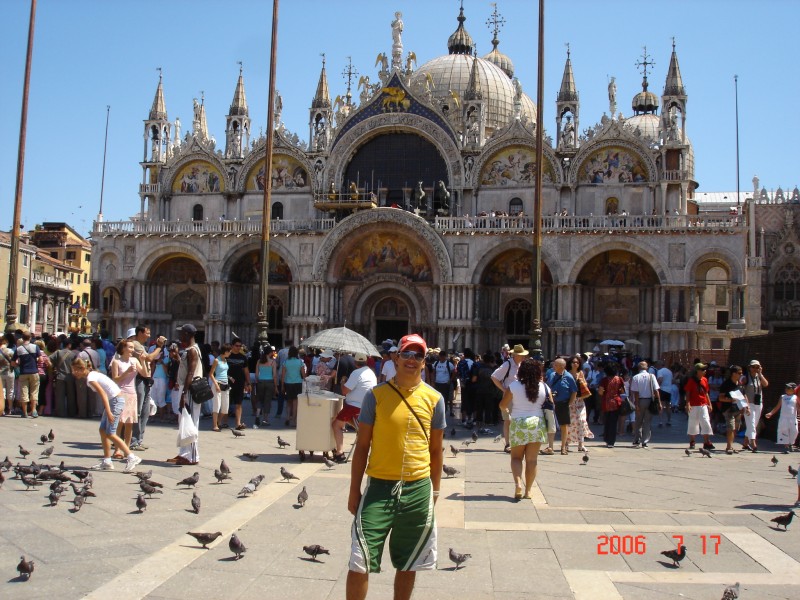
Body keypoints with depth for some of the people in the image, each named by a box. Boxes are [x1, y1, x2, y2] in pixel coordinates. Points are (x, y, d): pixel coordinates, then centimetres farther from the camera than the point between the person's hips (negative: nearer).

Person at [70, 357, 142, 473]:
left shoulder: (90, 378, -13)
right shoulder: (92, 374, 14)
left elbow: (103, 394, -21)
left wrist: (108, 412, -25)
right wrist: (107, 411, 16)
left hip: (116, 401, -10)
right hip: (113, 400, 10)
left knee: (110, 434, -7)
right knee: (103, 430, 11)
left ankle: (132, 457, -8)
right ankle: (107, 461, 15)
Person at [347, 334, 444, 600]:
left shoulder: (434, 399, 2)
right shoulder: (376, 395, -3)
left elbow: (436, 449, 9)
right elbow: (362, 446, 1)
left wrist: (435, 490, 10)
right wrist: (354, 491, 0)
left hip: (418, 490, 2)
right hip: (379, 487, -2)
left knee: (407, 565, 14)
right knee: (359, 563, -3)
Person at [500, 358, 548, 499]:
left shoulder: (514, 386, -8)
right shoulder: (544, 387, -3)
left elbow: (502, 405, -2)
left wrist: (507, 411, 20)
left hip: (518, 424, -1)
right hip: (537, 424, 1)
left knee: (516, 457, 11)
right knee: (532, 460, 8)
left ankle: (518, 483, -11)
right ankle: (528, 491, 11)